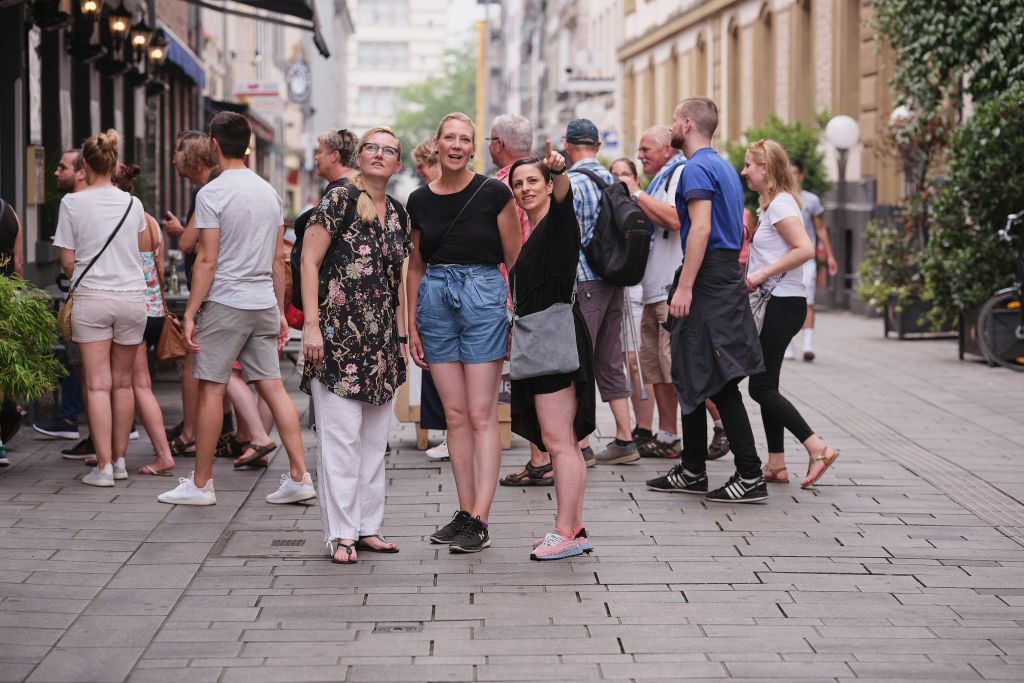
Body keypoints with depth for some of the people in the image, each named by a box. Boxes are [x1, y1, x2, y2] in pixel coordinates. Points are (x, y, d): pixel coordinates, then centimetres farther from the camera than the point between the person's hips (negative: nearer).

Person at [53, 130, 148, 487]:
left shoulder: (72, 203, -4)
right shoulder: (133, 203, 5)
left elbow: (67, 262, -2)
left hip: (92, 297, -3)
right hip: (132, 296, 3)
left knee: (98, 384, -2)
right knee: (122, 383, 12)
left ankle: (103, 466, -6)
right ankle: (119, 460, 17)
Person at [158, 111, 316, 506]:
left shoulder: (212, 193, -9)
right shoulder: (269, 192, 11)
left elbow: (207, 261, -12)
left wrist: (190, 312, -8)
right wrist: (280, 311, 19)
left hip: (226, 304, -6)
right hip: (264, 304, 6)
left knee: (211, 389, 1)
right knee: (272, 386, 7)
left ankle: (201, 484, 7)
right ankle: (299, 477, 2)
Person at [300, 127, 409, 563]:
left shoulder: (396, 213, 13)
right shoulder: (340, 200, -6)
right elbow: (309, 261, -10)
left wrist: (400, 332, 14)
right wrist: (311, 325, -16)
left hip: (381, 341, 7)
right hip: (339, 335, -7)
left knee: (375, 438, 10)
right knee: (340, 437, -6)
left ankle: (367, 527, 17)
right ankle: (341, 533, -2)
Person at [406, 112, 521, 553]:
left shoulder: (494, 193, -4)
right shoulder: (420, 201, 7)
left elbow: (515, 261, -1)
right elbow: (416, 267, 14)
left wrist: (518, 317, -5)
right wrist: (412, 327, 11)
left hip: (483, 297, -4)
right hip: (435, 300, 4)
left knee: (482, 415, -5)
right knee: (455, 415, 8)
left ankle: (480, 521, -5)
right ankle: (465, 512, 14)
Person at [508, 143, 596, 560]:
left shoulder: (558, 221, -6)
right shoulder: (530, 234, 19)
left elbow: (563, 195, -30)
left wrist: (559, 171, -51)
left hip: (558, 337, -10)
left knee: (557, 440, -10)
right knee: (561, 442, 10)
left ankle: (565, 532, -9)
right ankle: (575, 529, 14)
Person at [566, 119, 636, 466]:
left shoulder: (571, 182, -10)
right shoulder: (611, 180, 12)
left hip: (586, 280, -7)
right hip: (614, 280, 7)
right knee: (609, 361, 12)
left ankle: (581, 444, -3)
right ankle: (624, 440, 12)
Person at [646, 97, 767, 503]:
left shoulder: (697, 169, -12)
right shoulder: (724, 167, 19)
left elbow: (701, 228, -22)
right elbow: (737, 229, 23)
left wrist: (685, 286, -23)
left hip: (708, 282, -10)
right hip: (727, 277, 10)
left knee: (718, 381, -9)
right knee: (691, 377, 14)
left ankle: (750, 476, -10)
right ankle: (692, 471, 18)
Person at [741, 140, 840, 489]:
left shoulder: (780, 203, -13)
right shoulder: (770, 204, 17)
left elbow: (805, 249, -24)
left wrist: (761, 275, -20)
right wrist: (754, 277, 6)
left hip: (783, 303, -10)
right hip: (775, 303, 10)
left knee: (761, 387, -10)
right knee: (765, 385, 10)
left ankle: (817, 447, -11)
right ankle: (776, 465, 12)